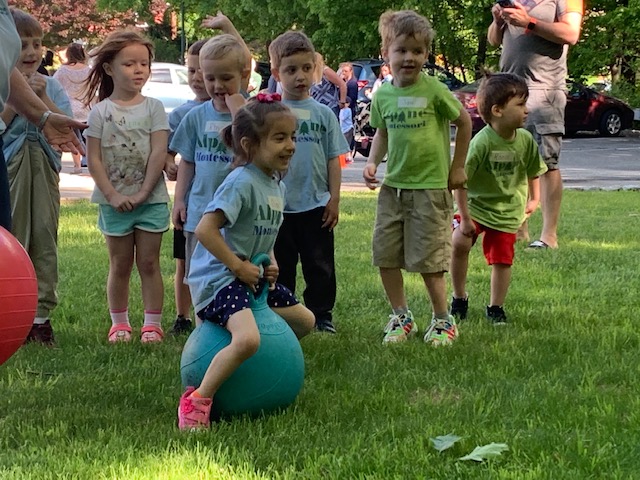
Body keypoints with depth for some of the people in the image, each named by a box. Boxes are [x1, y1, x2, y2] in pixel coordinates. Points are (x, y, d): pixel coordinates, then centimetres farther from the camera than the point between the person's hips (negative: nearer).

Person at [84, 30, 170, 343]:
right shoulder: (100, 112, -1)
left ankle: (153, 323, 7)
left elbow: (159, 153, -6)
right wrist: (113, 195, -12)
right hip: (114, 201, 0)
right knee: (120, 265, 8)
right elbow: (93, 159, -4)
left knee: (149, 262, 3)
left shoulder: (153, 108, 0)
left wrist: (143, 193, -13)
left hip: (151, 200, 0)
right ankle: (119, 323, 16)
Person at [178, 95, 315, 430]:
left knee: (304, 321, 20)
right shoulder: (242, 182, -20)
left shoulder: (276, 184, 10)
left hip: (251, 276, 10)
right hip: (219, 278, -10)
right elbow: (205, 230, -26)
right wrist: (239, 267, -21)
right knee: (247, 338, -32)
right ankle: (197, 401, -18)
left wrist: (269, 263, 5)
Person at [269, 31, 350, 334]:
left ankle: (322, 314, 17)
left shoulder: (323, 114, 4)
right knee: (280, 266, 9)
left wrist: (334, 198, 1)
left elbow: (333, 159, 6)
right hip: (278, 206, -1)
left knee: (319, 265, 7)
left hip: (316, 206, 1)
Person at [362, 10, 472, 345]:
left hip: (431, 187, -5)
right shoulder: (383, 94, 3)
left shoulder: (433, 90, -10)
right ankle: (401, 317, 20)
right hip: (393, 185, 5)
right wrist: (373, 161, 1)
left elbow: (464, 121, 1)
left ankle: (442, 321, 15)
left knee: (428, 259, -1)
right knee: (385, 255, 5)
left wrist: (457, 167, 3)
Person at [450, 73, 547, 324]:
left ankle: (495, 308, 25)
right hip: (476, 204, -3)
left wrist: (534, 199, 8)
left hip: (507, 211, 4)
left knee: (502, 260, 4)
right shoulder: (482, 142, -26)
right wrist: (464, 217, -19)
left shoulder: (526, 140, -11)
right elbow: (460, 180, -21)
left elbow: (533, 172, 10)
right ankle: (459, 298, 0)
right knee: (459, 243, -22)